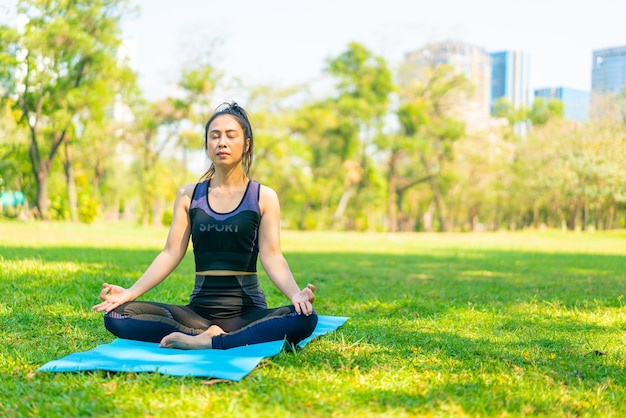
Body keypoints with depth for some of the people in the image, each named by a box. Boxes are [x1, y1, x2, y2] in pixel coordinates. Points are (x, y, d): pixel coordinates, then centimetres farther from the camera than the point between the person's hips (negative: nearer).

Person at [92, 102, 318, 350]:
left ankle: (204, 342, -30)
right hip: (198, 309, 2)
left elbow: (272, 257, -6)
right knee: (116, 315, -19)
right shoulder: (189, 196, 10)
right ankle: (210, 334, -25)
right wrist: (130, 292, -9)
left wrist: (296, 293, -26)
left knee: (304, 319, -34)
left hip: (247, 310, -2)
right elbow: (171, 254, 4)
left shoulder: (263, 197, 4)